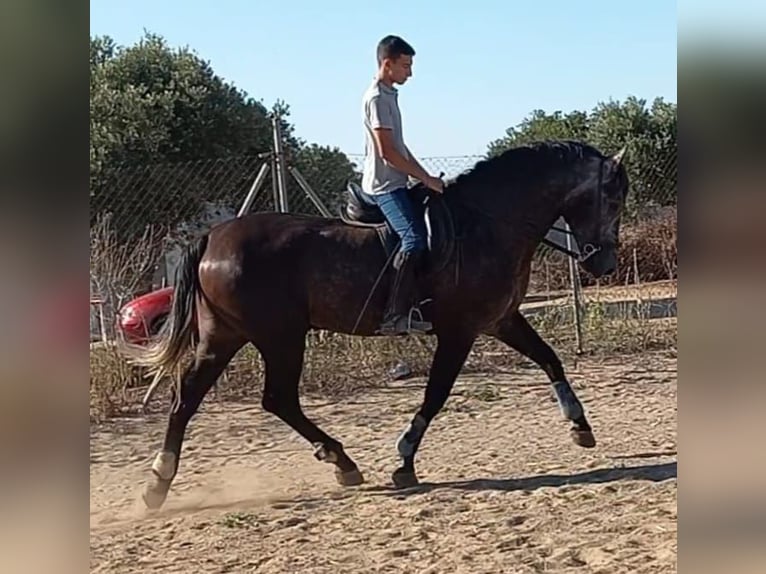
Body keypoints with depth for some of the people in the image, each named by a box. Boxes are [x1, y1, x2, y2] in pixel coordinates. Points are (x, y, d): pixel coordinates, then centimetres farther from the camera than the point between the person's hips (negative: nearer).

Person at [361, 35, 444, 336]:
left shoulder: (389, 95, 17)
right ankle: (395, 315, -27)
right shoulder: (377, 97, -14)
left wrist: (426, 178, 15)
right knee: (414, 238, -23)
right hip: (384, 184, -10)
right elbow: (387, 152, -20)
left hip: (394, 183, 10)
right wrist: (426, 178, -15)